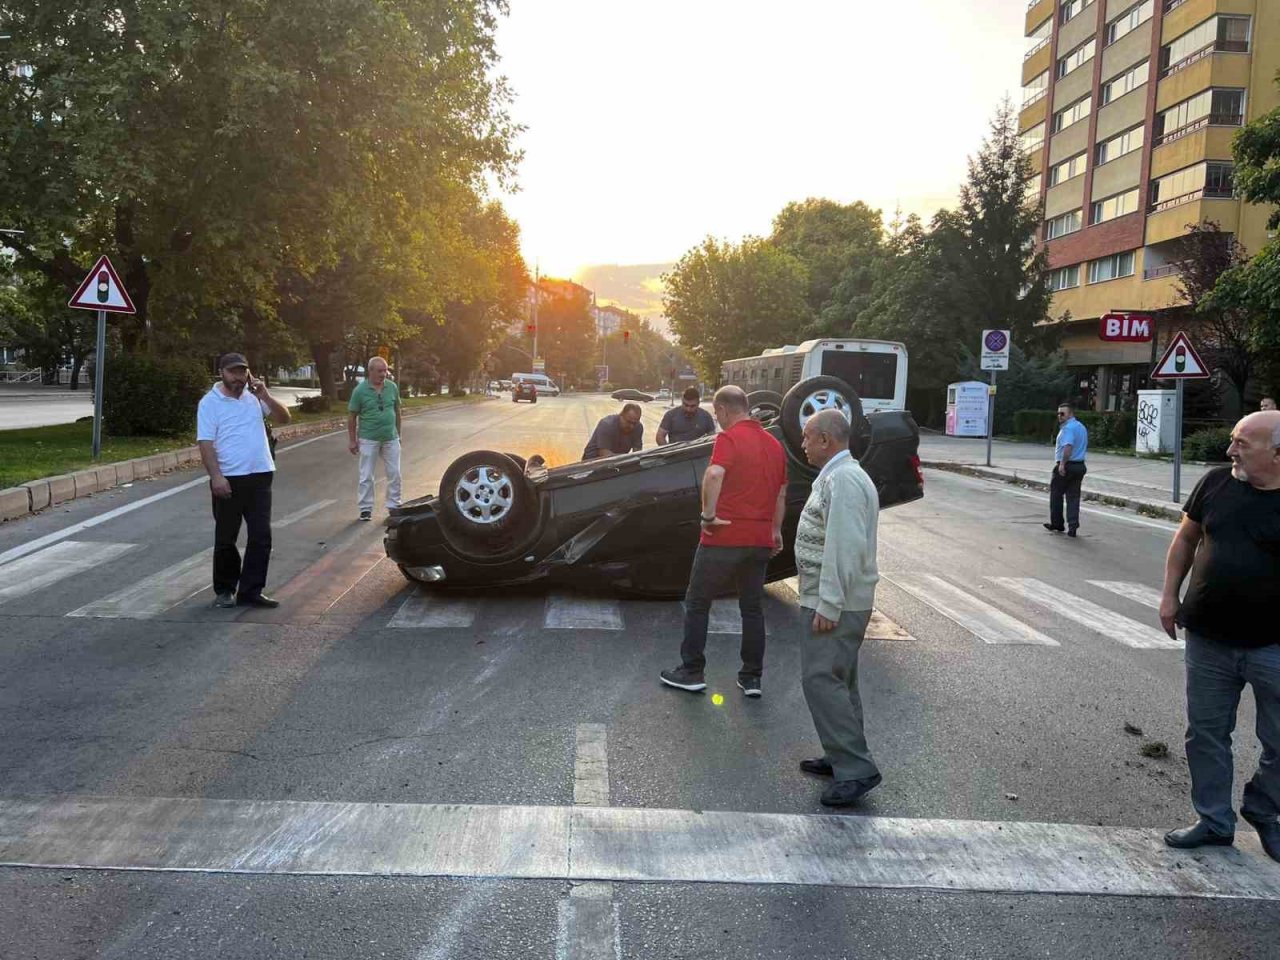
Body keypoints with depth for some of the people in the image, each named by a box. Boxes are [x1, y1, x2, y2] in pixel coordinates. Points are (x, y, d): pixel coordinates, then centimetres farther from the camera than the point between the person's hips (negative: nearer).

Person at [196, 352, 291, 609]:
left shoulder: (255, 396, 9)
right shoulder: (210, 402, -4)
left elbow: (284, 418, 8)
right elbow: (206, 442, -10)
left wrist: (264, 395, -6)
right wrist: (216, 476, -20)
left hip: (260, 476, 4)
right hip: (229, 479, -4)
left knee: (261, 536, 2)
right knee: (226, 538, 7)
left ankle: (251, 591, 9)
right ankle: (225, 589, 21)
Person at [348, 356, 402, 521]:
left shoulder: (392, 387, 0)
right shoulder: (360, 390, -8)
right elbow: (352, 416, -3)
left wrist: (398, 433, 11)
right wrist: (352, 440, -3)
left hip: (391, 439, 3)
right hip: (368, 439, -3)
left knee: (394, 474, 7)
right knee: (366, 476, 3)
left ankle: (394, 506, 19)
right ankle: (365, 509, 12)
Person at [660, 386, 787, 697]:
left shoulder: (730, 438, -11)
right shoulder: (774, 444, 12)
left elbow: (714, 474, -29)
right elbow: (781, 493, 18)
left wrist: (708, 514, -20)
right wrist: (776, 530, 27)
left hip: (724, 538, -6)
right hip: (761, 540, 7)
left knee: (697, 603, 8)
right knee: (753, 608, 15)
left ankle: (691, 672, 12)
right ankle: (752, 677, 17)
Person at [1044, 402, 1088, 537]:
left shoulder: (1068, 428, -16)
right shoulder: (1082, 427, 16)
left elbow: (1068, 446, -29)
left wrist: (1062, 464, -30)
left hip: (1065, 466, -8)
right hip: (1079, 465, 8)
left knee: (1056, 494, 7)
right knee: (1073, 496, 6)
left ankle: (1056, 524, 15)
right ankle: (1072, 527, -1)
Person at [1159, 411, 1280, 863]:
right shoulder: (1216, 483, -1)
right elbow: (1186, 538, 11)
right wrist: (1170, 595, 7)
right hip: (1208, 639, 3)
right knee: (1205, 733, 12)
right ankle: (1214, 821, 28)